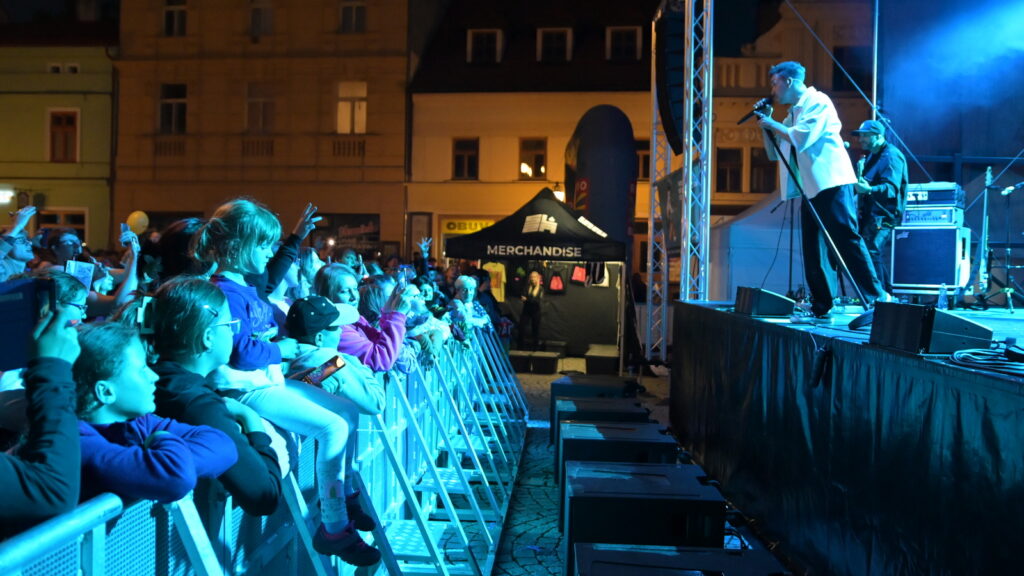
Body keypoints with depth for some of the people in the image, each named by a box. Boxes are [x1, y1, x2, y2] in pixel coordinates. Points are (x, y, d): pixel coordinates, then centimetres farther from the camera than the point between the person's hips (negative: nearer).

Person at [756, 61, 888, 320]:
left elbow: (801, 138, -18)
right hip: (810, 189, 9)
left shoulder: (817, 102, -4)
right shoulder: (793, 113, 22)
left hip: (831, 184, -9)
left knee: (847, 241, -13)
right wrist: (766, 126, 14)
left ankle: (876, 299, -10)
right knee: (813, 251, 5)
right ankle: (821, 309, 8)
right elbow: (774, 153, 27)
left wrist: (771, 123, -5)